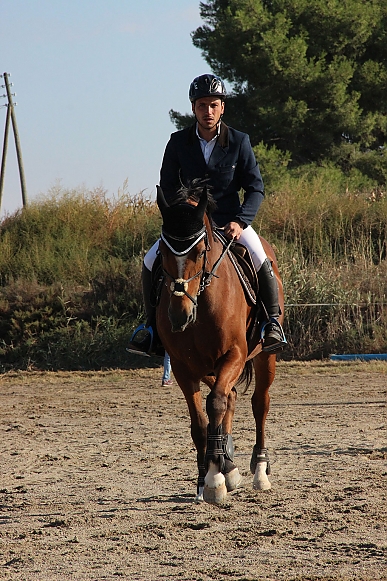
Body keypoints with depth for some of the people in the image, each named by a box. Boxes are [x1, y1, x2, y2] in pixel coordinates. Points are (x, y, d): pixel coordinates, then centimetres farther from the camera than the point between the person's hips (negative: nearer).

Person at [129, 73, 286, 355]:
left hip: (230, 219, -2)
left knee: (260, 260, -28)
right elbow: (167, 187, 5)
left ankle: (273, 321, -10)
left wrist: (240, 221, -19)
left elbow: (256, 188, -4)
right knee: (151, 262, -17)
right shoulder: (178, 142, -2)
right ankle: (152, 322, 2)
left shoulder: (239, 142, -5)